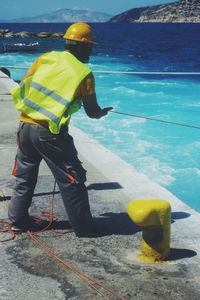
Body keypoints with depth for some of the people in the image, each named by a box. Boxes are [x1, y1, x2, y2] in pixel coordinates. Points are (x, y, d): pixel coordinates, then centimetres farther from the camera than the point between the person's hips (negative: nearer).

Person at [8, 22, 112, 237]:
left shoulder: (46, 58, 5)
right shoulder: (84, 74, -6)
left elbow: (22, 86, 8)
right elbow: (92, 113, 0)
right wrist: (104, 112, 22)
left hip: (25, 126, 5)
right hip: (50, 133, -5)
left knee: (24, 176, 20)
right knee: (72, 180, 7)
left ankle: (18, 220, 31)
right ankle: (83, 227, 15)